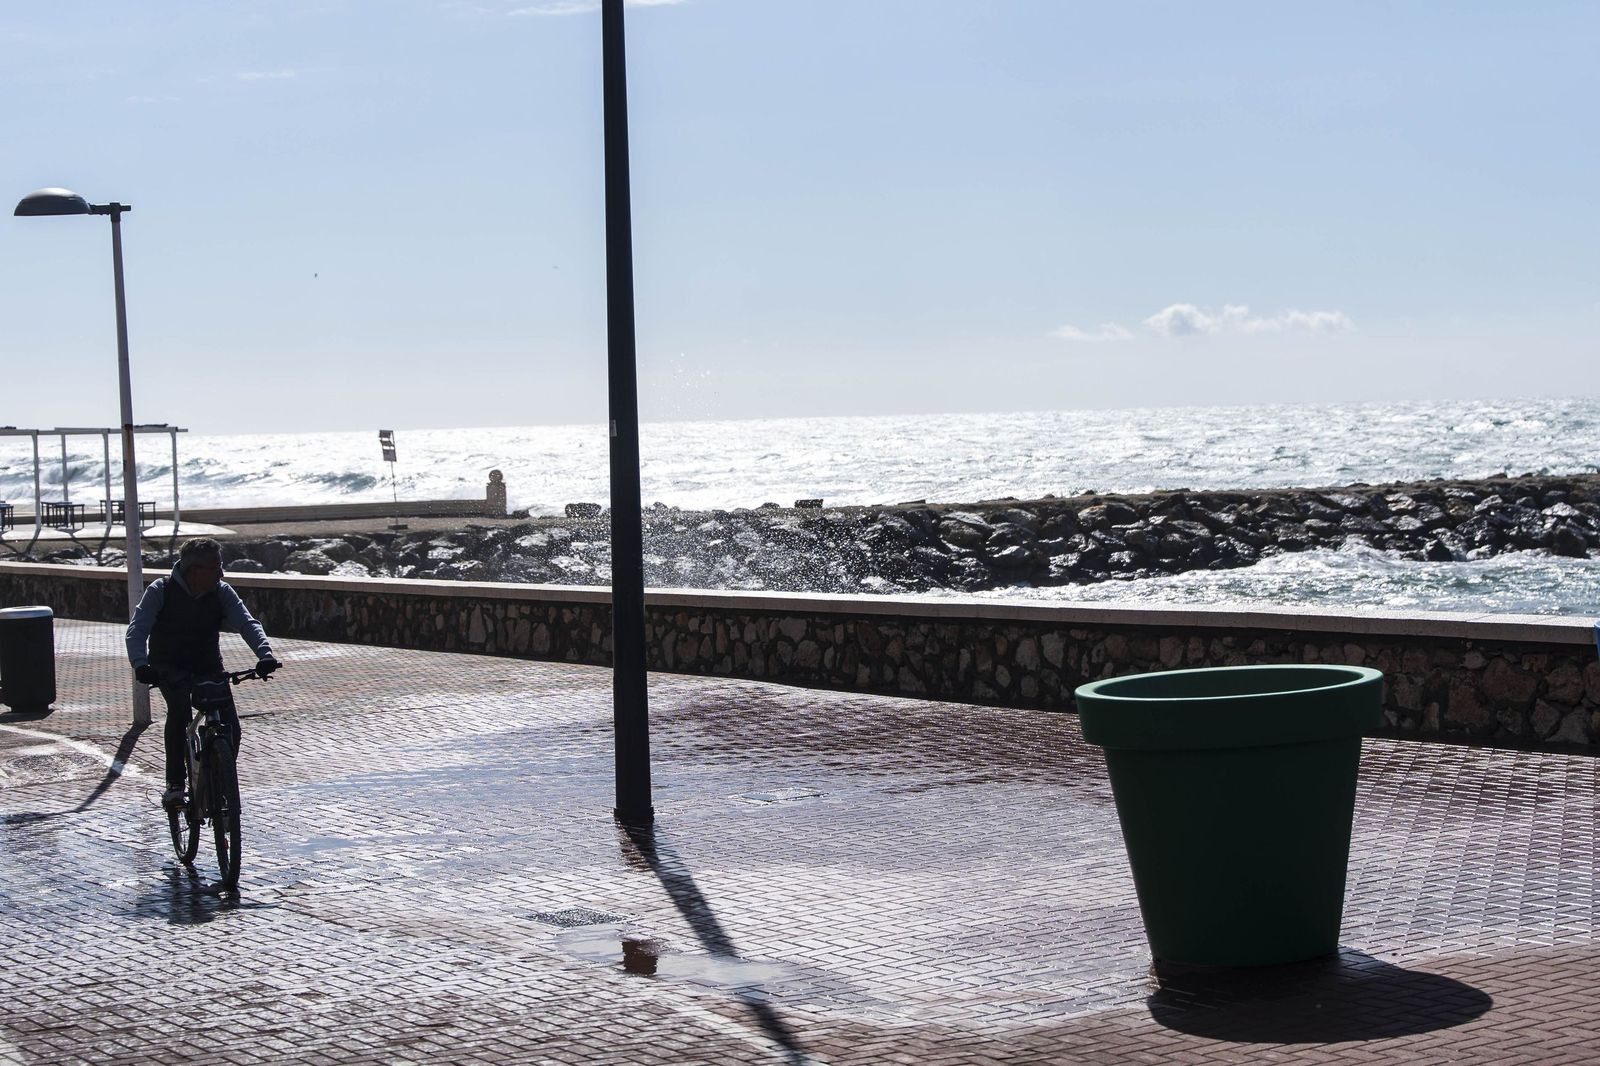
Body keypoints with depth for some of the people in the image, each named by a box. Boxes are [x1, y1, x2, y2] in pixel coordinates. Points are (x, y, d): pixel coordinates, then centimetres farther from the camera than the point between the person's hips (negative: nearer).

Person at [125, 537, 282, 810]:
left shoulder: (221, 592, -7)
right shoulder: (161, 591, -15)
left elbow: (247, 623, -19)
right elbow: (137, 629, -24)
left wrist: (265, 654, -39)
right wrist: (140, 665, -43)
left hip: (209, 666, 3)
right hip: (169, 667, -3)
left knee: (230, 725, -15)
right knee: (179, 710, -32)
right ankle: (174, 784, -21)